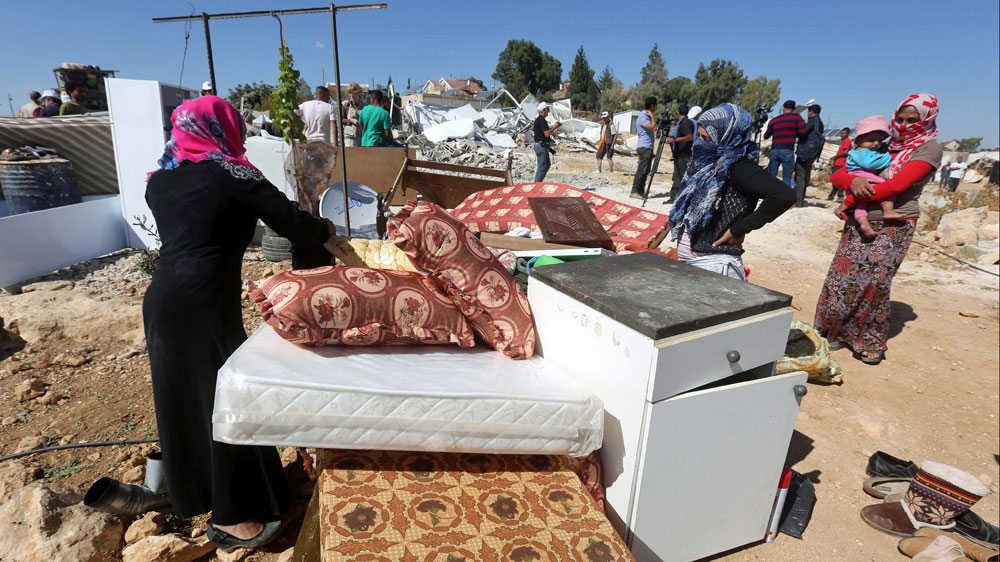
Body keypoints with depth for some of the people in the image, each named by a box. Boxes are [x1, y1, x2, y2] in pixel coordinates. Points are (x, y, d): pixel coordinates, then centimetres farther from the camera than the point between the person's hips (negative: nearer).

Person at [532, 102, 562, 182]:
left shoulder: (538, 119, 15)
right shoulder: (541, 120, -17)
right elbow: (547, 134, -22)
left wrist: (554, 127, 16)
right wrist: (555, 127, -9)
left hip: (540, 145, 11)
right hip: (542, 146, -11)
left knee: (547, 164, 19)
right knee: (542, 167, -6)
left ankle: (538, 182, 23)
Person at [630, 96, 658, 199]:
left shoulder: (647, 116, 19)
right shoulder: (642, 117, -13)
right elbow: (652, 126, -28)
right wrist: (652, 115, -15)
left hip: (648, 147, 10)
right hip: (644, 147, -10)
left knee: (645, 171, 9)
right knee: (641, 170, -12)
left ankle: (641, 191, 13)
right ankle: (634, 192, -11)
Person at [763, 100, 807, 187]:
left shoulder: (773, 120, 13)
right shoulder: (796, 117, 2)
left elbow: (766, 136, 20)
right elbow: (803, 131, -7)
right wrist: (794, 134, 13)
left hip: (774, 150, 3)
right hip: (787, 151, -3)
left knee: (771, 176, 8)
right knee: (787, 176, 0)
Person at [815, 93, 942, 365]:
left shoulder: (929, 149, -2)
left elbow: (897, 185, -16)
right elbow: (837, 175, 4)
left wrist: (851, 201, -13)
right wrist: (853, 181, -19)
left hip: (893, 227, -4)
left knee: (873, 282, -7)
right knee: (842, 278, 0)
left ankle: (871, 343, 10)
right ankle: (836, 331, 15)